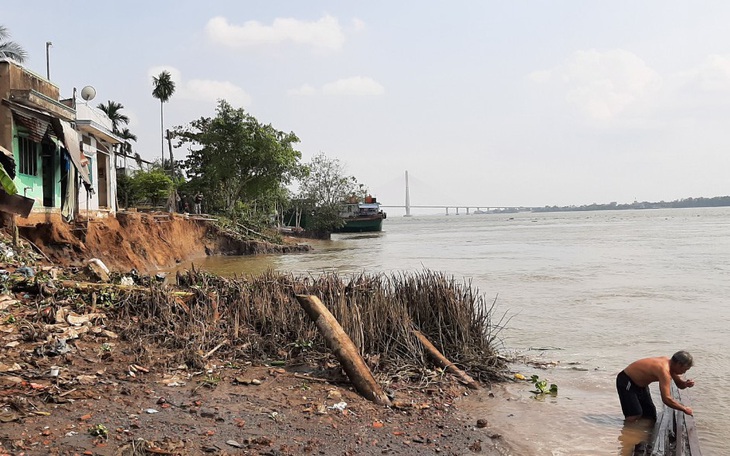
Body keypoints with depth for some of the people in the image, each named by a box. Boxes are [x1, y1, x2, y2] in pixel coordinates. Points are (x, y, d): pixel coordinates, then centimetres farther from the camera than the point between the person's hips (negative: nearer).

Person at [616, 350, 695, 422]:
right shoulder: (664, 370, -35)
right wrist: (684, 409, -26)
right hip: (626, 381, -10)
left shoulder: (669, 363, -6)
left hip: (640, 384, 10)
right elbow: (666, 399, -38)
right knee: (634, 416, -21)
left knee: (651, 416, 11)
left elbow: (680, 384, 11)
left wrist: (686, 384, -12)